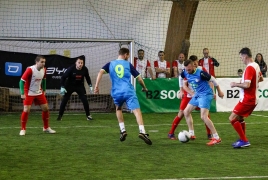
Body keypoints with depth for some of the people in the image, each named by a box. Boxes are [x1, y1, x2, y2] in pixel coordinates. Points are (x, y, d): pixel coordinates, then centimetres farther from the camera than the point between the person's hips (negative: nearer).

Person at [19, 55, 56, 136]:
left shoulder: (43, 69, -4)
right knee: (26, 110, -13)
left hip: (39, 93, 6)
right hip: (29, 93, -6)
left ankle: (46, 128, 21)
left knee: (46, 108, 5)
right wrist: (22, 93, -22)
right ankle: (23, 129, 2)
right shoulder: (30, 70, -23)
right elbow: (22, 81, -19)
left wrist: (44, 90, 15)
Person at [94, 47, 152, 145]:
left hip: (116, 93, 3)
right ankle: (142, 131, -30)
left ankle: (122, 130, 19)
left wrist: (96, 86, -3)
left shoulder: (110, 64, 14)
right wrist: (144, 87, 27)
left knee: (118, 109, 30)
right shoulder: (128, 64, 11)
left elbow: (100, 72, -2)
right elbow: (139, 78, 12)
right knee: (136, 111, -10)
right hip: (129, 92, -3)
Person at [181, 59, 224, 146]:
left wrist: (219, 92, -2)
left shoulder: (200, 73, -24)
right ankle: (191, 134, 24)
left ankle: (216, 138, -16)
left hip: (206, 94, -8)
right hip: (197, 95, 8)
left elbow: (213, 80, -13)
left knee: (204, 117, -19)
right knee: (186, 111, 13)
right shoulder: (185, 73, -4)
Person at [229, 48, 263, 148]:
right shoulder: (256, 66, 8)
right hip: (253, 99, 10)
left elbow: (246, 85, -29)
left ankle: (244, 141, -7)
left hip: (247, 100, -10)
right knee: (240, 118, 23)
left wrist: (235, 84, -14)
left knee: (232, 119, -8)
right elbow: (261, 79, 26)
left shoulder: (249, 68, -21)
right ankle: (242, 140, 25)